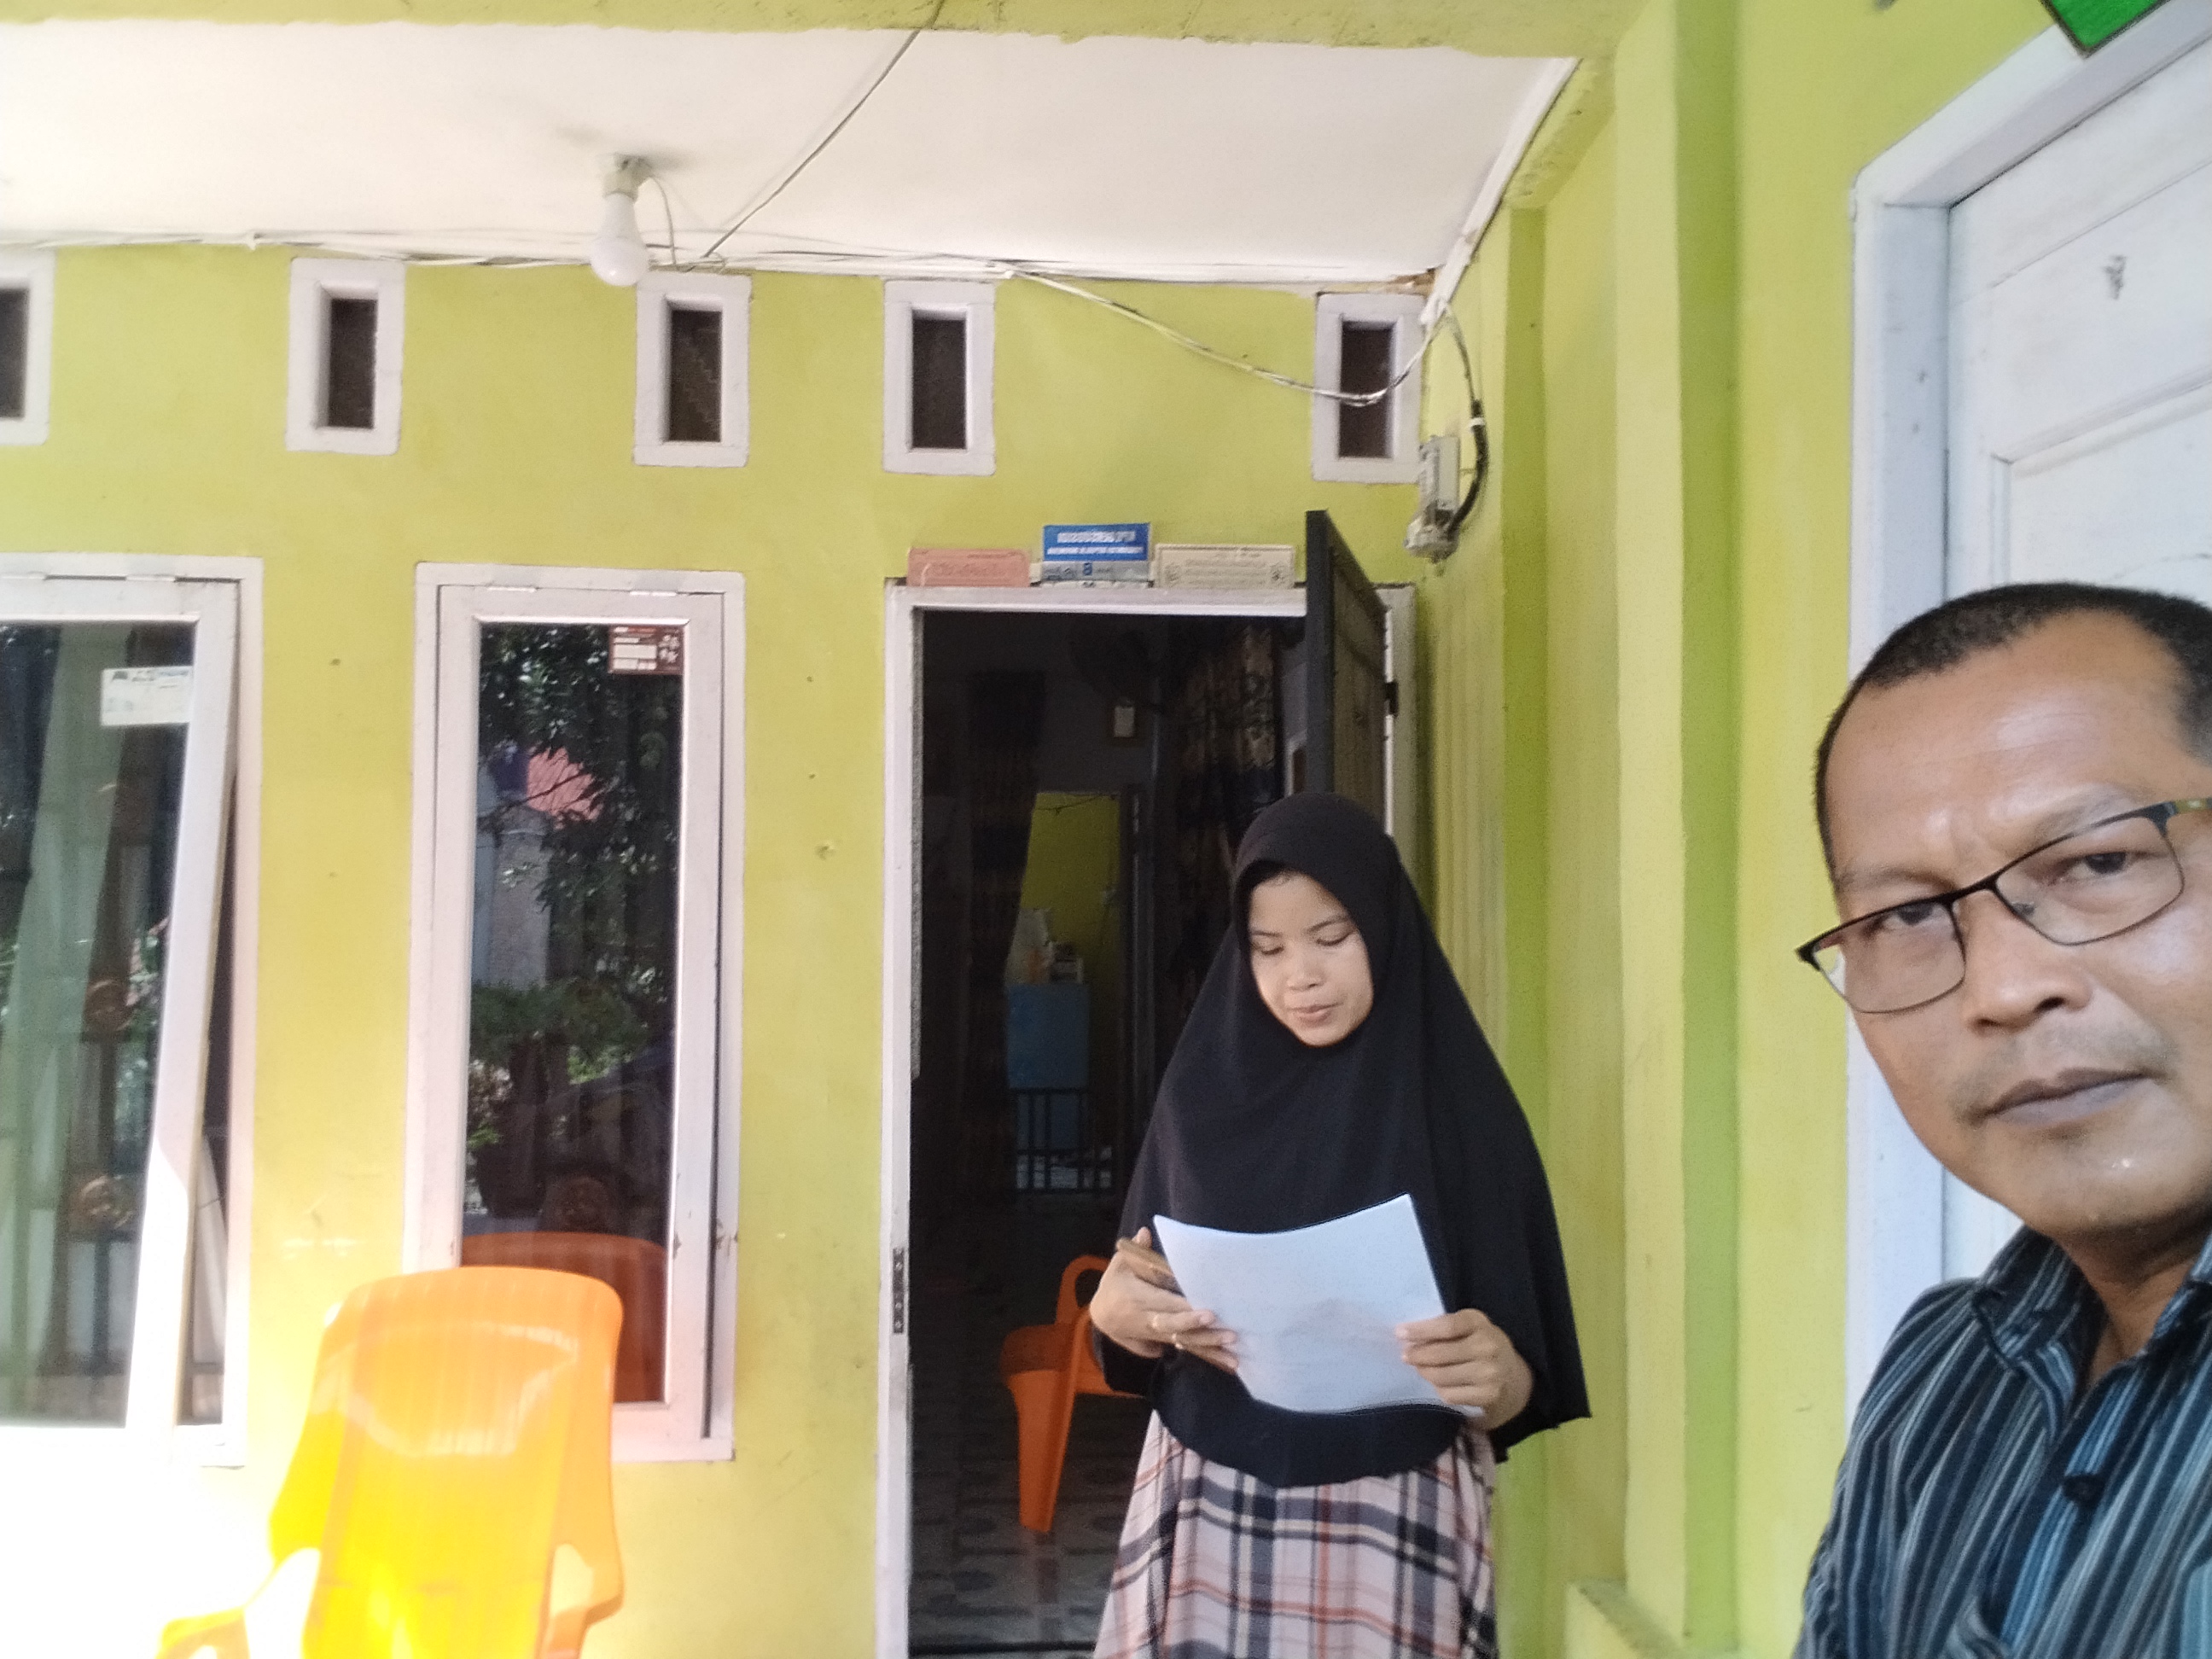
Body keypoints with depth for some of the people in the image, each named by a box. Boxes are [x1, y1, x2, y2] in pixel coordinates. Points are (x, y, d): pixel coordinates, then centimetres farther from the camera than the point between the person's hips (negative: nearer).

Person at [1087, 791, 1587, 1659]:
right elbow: (1141, 1318, 4)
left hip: (1396, 1520, -1)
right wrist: (1116, 1310, -18)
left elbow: (1520, 1388, -6)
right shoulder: (1204, 1090, 0)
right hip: (1209, 1507, 2)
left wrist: (1496, 1374, -28)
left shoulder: (1459, 1104, -7)